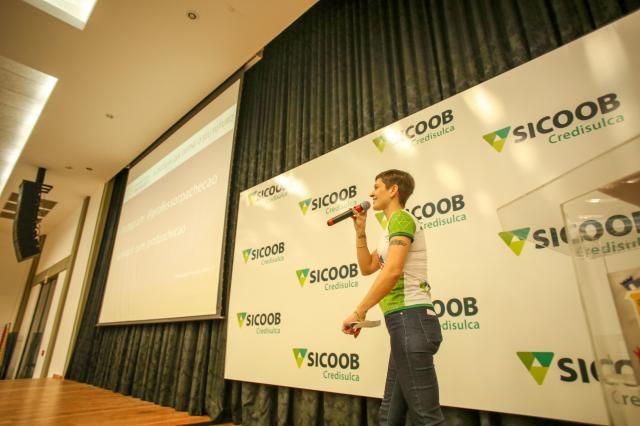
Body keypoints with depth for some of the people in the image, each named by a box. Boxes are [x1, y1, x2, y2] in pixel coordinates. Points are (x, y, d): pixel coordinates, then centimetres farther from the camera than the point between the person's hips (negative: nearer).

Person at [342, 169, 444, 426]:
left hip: (411, 319, -10)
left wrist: (359, 312, -17)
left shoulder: (401, 218, -6)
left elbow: (393, 271, -20)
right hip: (406, 322, 10)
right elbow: (367, 268, 26)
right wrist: (360, 231, 19)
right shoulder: (392, 228, 25)